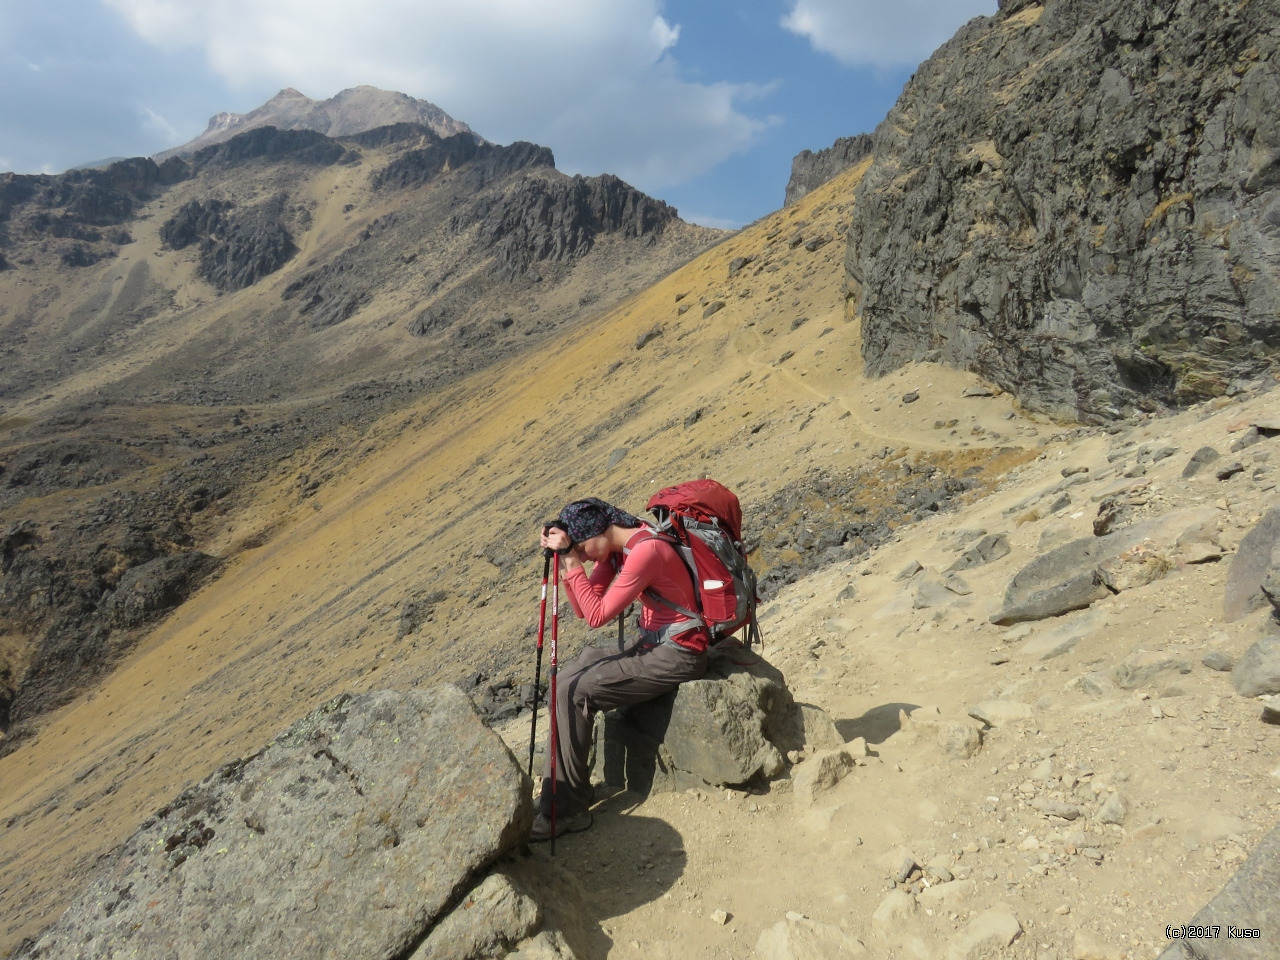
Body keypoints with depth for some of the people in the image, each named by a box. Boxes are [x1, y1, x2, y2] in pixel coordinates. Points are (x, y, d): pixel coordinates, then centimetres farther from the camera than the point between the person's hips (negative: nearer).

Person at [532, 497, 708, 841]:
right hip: (651, 645, 10)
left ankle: (567, 810, -2)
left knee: (573, 694, -15)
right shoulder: (616, 548, 5)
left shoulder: (646, 551, -24)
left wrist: (573, 563, -17)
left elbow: (597, 615, -22)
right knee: (564, 680, 4)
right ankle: (556, 788, 13)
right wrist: (565, 560, -7)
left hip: (677, 655, -10)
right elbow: (583, 610, 4)